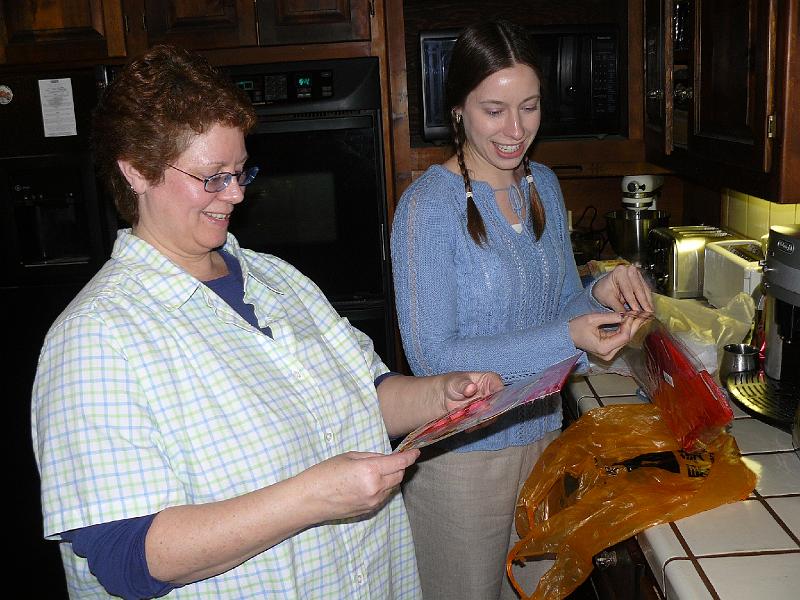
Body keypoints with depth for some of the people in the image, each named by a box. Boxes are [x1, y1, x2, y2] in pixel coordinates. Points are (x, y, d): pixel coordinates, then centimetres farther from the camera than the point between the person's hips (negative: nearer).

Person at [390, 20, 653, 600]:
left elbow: (560, 304, 10)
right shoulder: (428, 206, -19)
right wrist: (566, 339, -26)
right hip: (463, 454, -6)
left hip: (542, 432, 6)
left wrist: (601, 293, -13)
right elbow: (433, 356, -20)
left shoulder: (544, 184, 3)